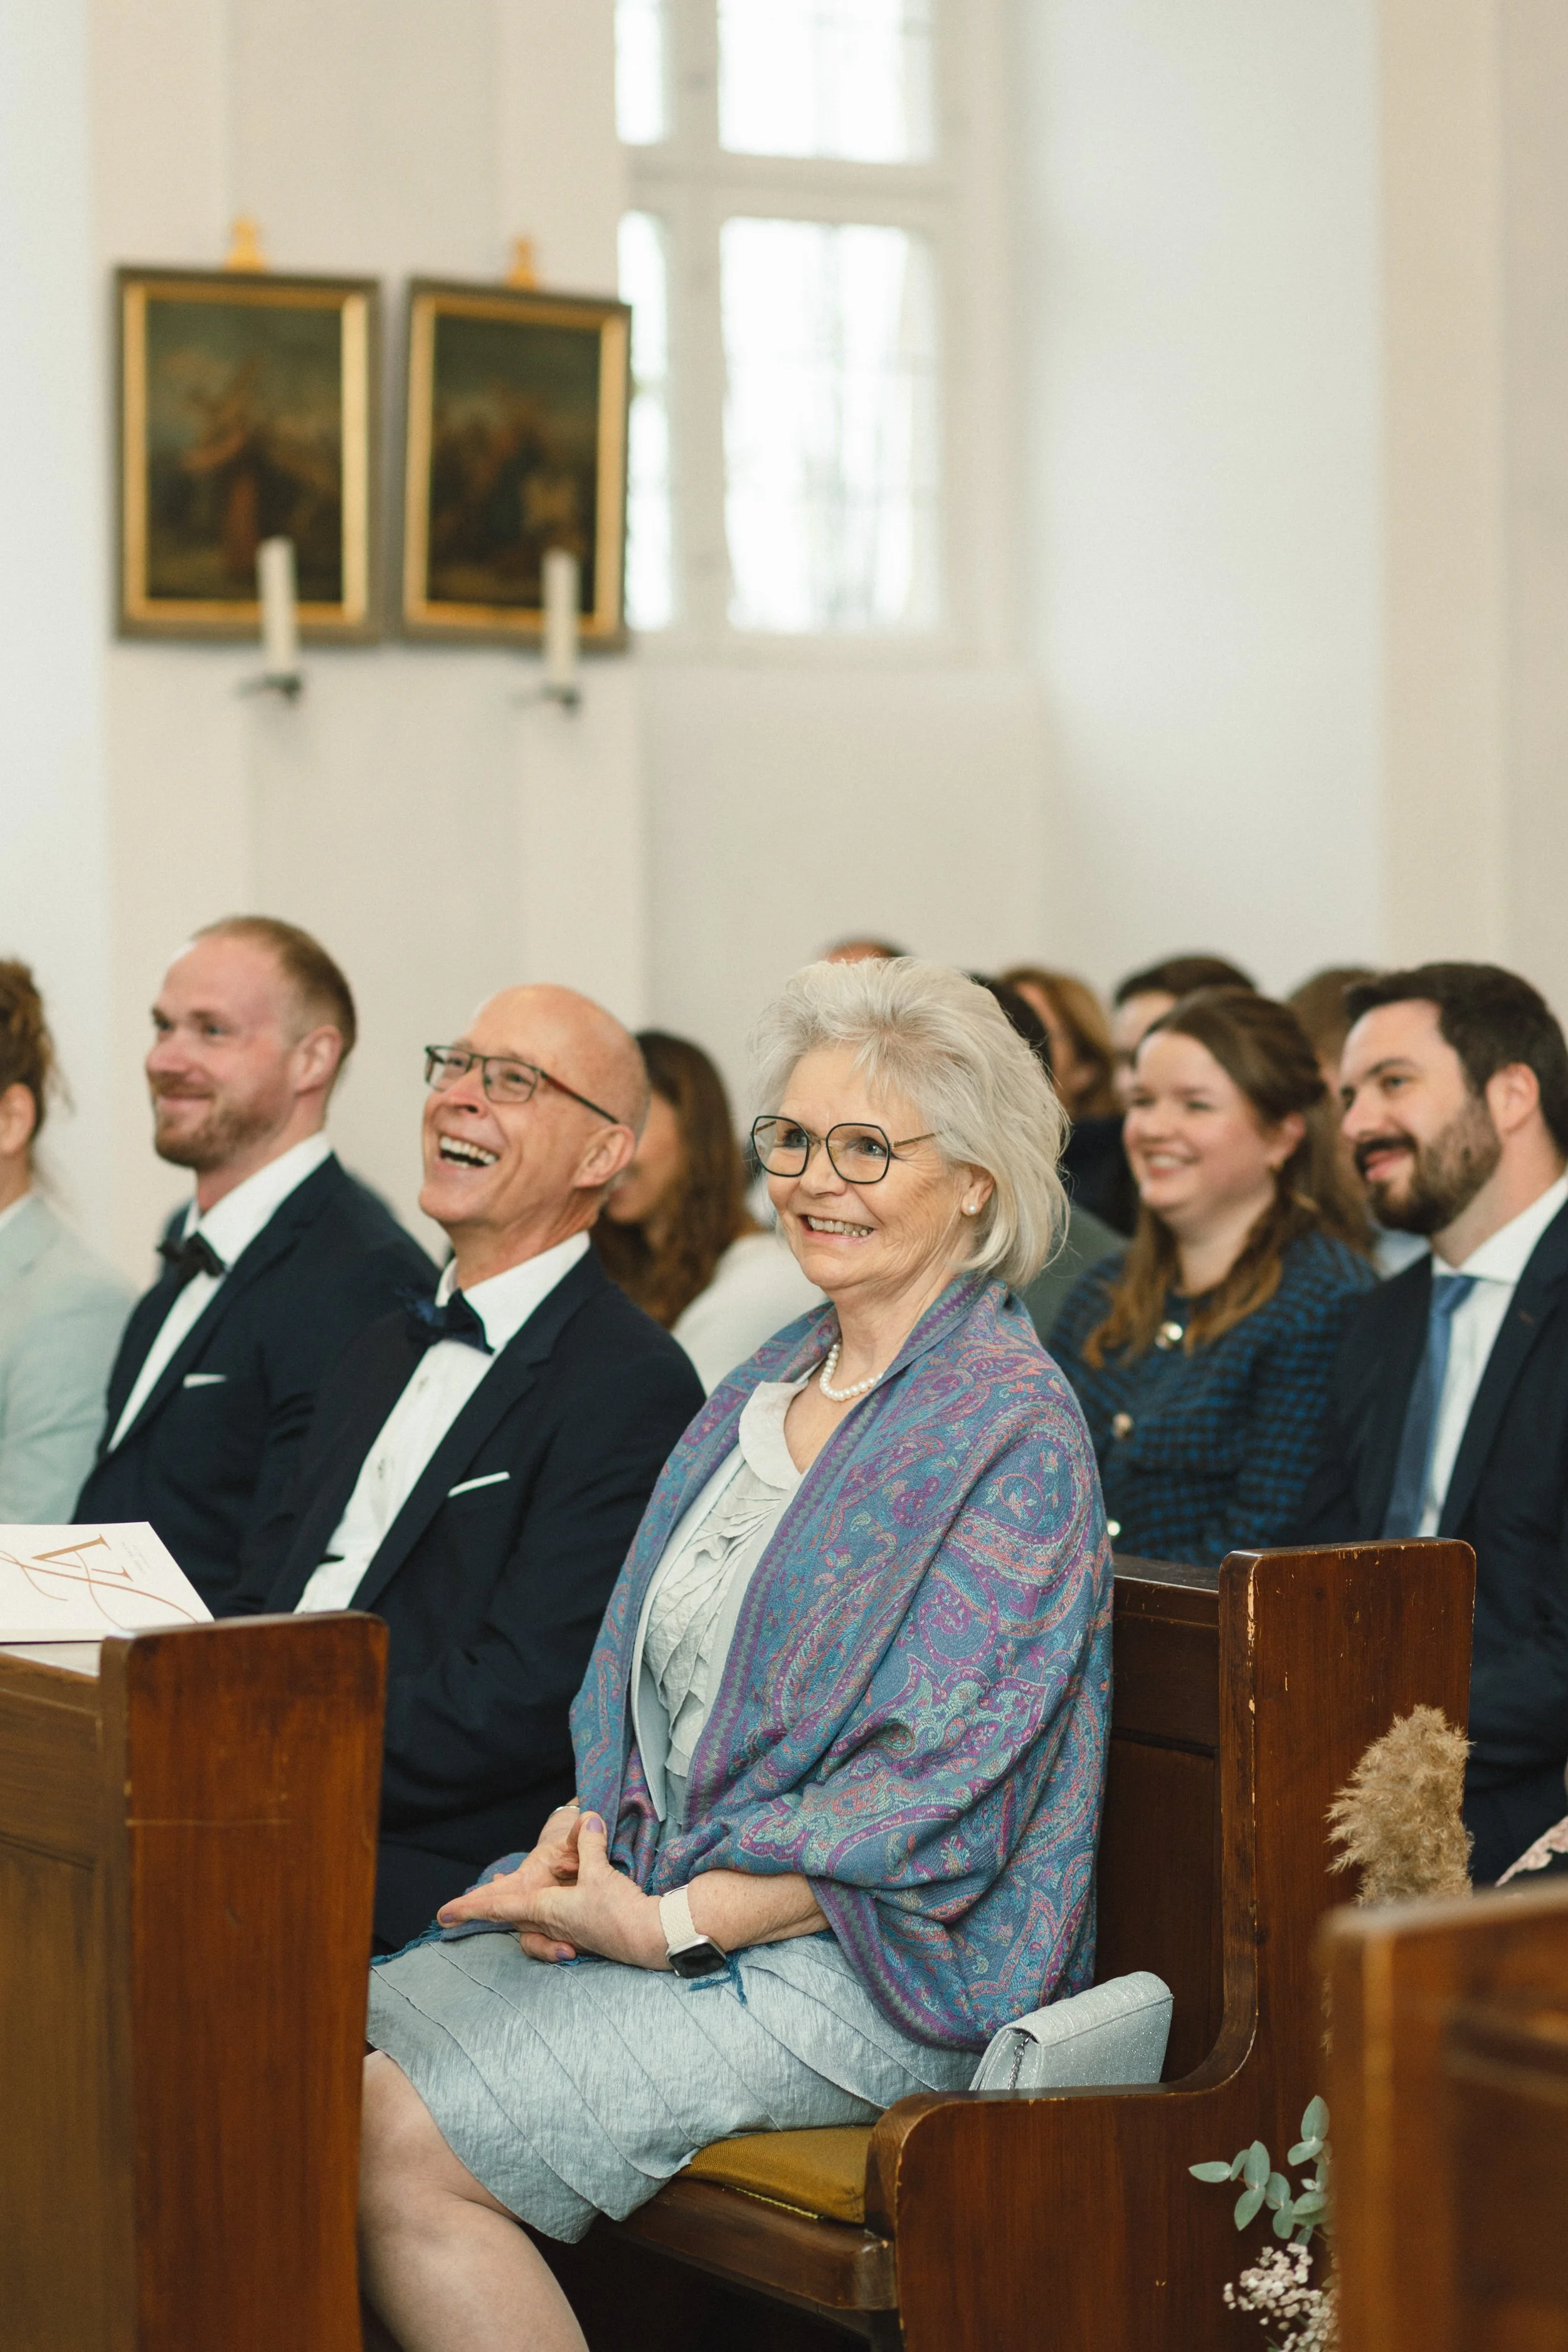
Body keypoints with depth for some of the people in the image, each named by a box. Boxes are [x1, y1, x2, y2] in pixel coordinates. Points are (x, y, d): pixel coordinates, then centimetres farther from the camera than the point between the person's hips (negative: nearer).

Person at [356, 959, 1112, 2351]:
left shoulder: (1012, 1430, -11)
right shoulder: (769, 1386, 16)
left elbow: (938, 1793, -17)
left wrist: (673, 1921, -19)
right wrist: (586, 1830, -1)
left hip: (862, 1962, -8)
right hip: (654, 1894, 8)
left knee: (401, 2140, -24)